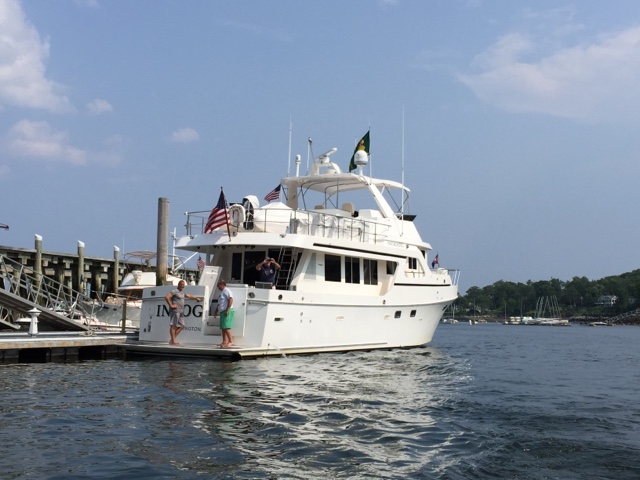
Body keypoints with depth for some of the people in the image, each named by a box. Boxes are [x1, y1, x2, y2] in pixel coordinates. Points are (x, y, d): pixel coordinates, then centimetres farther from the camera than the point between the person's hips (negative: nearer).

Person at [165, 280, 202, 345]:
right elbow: (166, 297, -17)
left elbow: (189, 296, 40)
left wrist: (196, 298, 45)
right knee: (173, 325, -6)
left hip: (181, 312, 9)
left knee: (181, 326, 7)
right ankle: (173, 341, -4)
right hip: (175, 311, -9)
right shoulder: (175, 291, -6)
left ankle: (172, 340, 10)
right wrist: (171, 305, -16)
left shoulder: (182, 293, 22)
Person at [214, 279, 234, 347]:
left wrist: (227, 310, -26)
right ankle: (224, 342, 12)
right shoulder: (221, 292, 23)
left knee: (226, 327, -16)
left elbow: (231, 299, -22)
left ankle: (231, 341, -18)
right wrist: (216, 311, 26)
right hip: (222, 311, 10)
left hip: (227, 312, -10)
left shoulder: (226, 291, -9)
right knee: (223, 327, 9)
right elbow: (219, 303, 31)